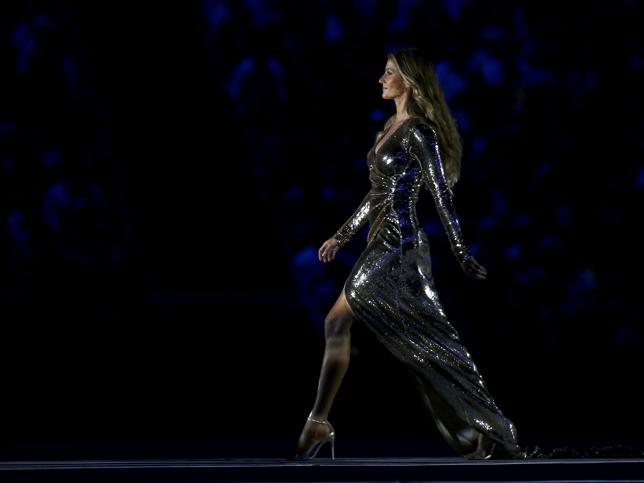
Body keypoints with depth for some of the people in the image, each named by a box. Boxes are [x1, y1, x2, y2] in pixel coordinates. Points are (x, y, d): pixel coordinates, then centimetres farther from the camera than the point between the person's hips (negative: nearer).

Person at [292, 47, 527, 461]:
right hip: (385, 242, 9)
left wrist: (462, 255, -17)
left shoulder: (419, 133, -12)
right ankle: (481, 438, 7)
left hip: (397, 245, -9)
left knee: (338, 323, -7)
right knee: (426, 341, 6)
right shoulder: (392, 127, 16)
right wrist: (342, 237, 25)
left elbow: (441, 195, -15)